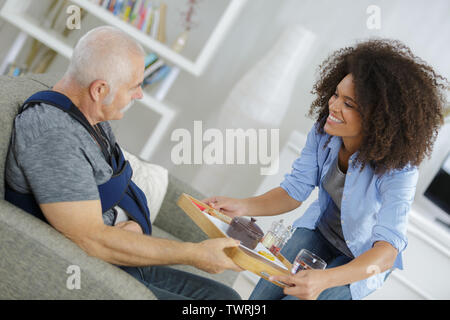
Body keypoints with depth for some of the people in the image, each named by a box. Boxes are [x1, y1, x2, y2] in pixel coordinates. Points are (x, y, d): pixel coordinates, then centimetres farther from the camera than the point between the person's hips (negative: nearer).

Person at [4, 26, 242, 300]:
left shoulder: (95, 119, 7)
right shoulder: (52, 135, -26)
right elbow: (90, 239, -30)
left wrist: (134, 225, -9)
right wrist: (194, 254, -25)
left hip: (128, 270, 9)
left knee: (227, 297, 5)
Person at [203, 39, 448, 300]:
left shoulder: (398, 169, -32)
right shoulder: (323, 132, -17)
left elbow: (386, 250, -37)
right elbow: (294, 191, -11)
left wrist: (325, 279, -55)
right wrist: (242, 206, -31)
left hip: (367, 258, -4)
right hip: (320, 230, 4)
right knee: (260, 299, -9)